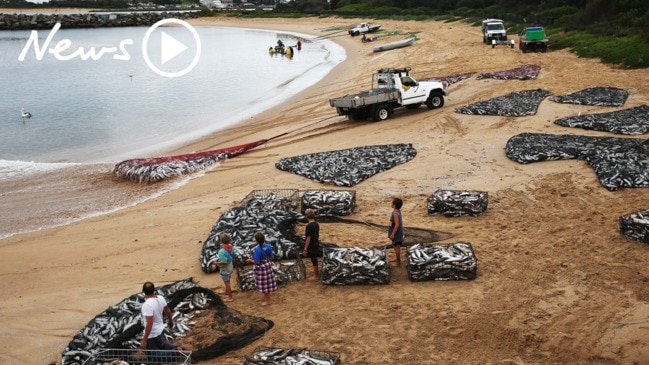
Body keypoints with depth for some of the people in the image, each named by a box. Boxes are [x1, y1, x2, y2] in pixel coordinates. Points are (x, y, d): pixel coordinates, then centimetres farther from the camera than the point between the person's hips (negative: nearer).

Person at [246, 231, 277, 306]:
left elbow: (257, 262, -22)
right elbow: (271, 257, 0)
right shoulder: (268, 246, -11)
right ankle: (267, 297, 37)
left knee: (263, 284, 10)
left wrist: (250, 260, -5)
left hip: (261, 268, -6)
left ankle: (268, 300, 22)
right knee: (267, 282, 20)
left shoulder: (256, 250, -28)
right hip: (268, 265, 6)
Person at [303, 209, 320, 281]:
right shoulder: (317, 224, 2)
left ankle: (315, 276, 12)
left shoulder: (309, 226, -23)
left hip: (311, 245, -8)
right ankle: (316, 274, 31)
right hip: (316, 244, 8)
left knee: (314, 260, 2)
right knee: (315, 259, 19)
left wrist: (305, 248, -16)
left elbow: (308, 238, -21)